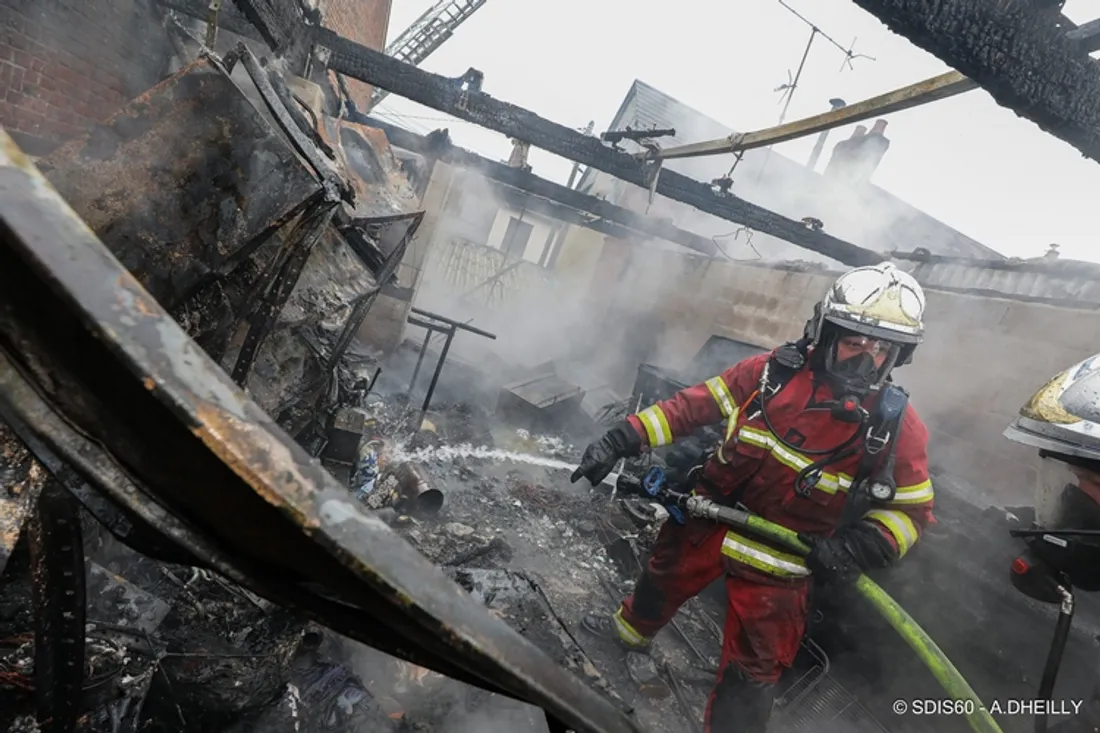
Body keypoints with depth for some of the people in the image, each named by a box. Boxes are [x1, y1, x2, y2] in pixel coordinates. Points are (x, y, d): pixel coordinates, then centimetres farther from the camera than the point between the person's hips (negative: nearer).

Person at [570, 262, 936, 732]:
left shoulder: (898, 427, -17)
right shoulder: (774, 372, -17)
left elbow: (912, 509, -5)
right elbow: (694, 405, -10)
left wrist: (865, 548, -24)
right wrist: (624, 440, -15)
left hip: (776, 565, -2)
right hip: (707, 520, 3)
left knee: (751, 674, 8)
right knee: (662, 581, 29)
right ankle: (631, 630, 62)